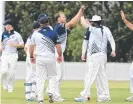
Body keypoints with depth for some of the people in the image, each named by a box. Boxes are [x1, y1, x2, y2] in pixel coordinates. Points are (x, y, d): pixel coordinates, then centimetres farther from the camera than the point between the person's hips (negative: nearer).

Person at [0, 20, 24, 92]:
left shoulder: (16, 35, -1)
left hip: (13, 55, -2)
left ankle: (10, 87, 8)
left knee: (12, 73, -4)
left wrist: (14, 45, -15)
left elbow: (22, 45, -1)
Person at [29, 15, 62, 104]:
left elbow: (31, 46, 4)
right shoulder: (53, 33, -5)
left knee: (40, 79, 5)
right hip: (51, 58, -1)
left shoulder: (35, 34, -1)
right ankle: (51, 92, -7)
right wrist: (60, 56, 12)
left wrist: (31, 57, 18)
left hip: (39, 58, 1)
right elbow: (58, 46, -3)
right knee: (52, 76, 16)